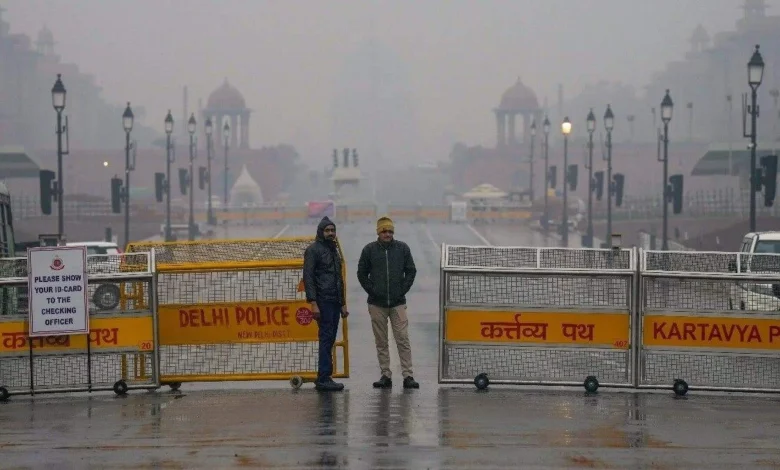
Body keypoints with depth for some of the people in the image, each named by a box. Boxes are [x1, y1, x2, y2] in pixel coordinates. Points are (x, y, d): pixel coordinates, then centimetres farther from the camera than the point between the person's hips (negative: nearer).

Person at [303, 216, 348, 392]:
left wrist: (343, 304, 23)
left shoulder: (334, 250, 21)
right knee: (326, 338, -12)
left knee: (330, 339, 7)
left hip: (335, 302, 8)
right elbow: (308, 277, -12)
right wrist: (313, 303, -20)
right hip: (323, 301, -8)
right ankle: (324, 379, -12)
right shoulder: (313, 250, -5)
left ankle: (323, 378, 11)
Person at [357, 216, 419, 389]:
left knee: (403, 340, -5)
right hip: (377, 304, 0)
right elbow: (362, 273, 7)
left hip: (398, 303, 0)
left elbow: (411, 271, 9)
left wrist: (403, 290, 0)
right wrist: (372, 291, -2)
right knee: (381, 342, 4)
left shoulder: (402, 248, 3)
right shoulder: (369, 250, 2)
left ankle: (408, 375, -4)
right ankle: (385, 375, 10)